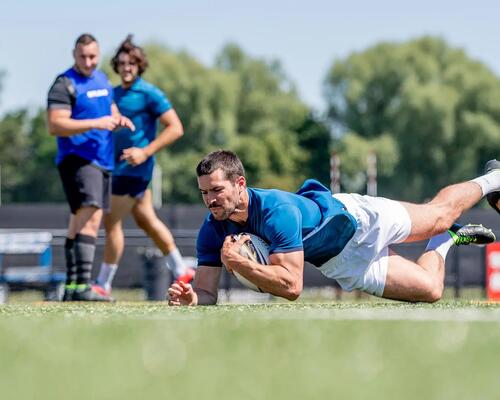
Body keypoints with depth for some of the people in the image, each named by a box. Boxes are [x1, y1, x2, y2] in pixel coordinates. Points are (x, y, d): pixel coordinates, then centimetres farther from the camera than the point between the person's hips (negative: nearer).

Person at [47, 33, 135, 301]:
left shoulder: (102, 80, 16)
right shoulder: (65, 85, -9)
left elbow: (111, 111, 29)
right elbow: (55, 125, -18)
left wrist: (119, 120, 4)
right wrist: (96, 123, -23)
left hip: (102, 159, 9)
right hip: (77, 158, -9)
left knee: (79, 223, 12)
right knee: (90, 218, -22)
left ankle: (71, 286, 17)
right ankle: (82, 286, -29)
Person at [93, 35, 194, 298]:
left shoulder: (149, 94, -12)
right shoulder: (115, 94, 11)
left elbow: (176, 128, -15)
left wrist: (145, 152, -22)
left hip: (134, 168, -9)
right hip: (120, 166, 9)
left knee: (112, 222, -6)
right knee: (147, 221, 16)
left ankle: (104, 284, 2)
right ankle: (181, 272, 26)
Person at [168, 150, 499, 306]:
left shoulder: (277, 210, -43)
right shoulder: (213, 232, -24)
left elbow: (292, 285, -44)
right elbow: (208, 293, -18)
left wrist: (236, 261, -49)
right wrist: (189, 297, -41)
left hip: (358, 219, -5)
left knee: (440, 215, 20)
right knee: (430, 289, 15)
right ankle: (450, 239, 45)